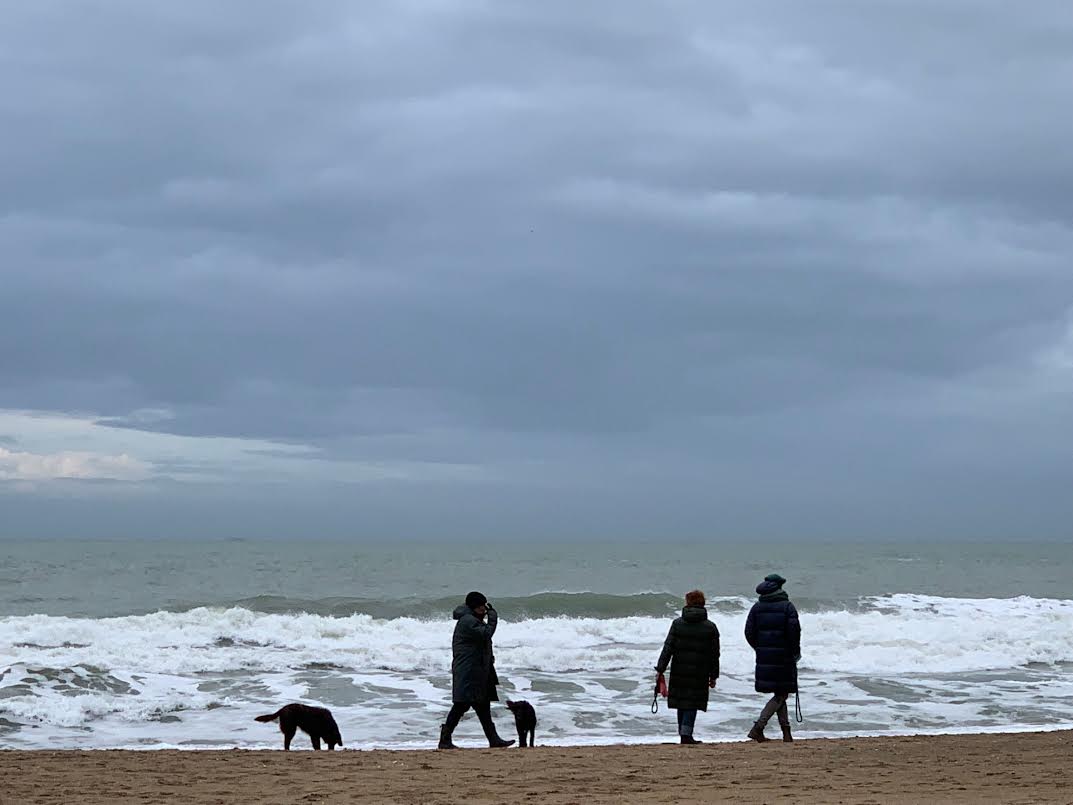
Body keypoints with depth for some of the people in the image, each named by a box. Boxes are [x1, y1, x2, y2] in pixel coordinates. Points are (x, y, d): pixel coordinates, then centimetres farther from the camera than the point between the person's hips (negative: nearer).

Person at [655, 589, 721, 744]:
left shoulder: (677, 624, -1)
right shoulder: (710, 627, -1)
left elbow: (668, 648, -4)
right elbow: (714, 654, 2)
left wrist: (660, 669, -3)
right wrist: (713, 676, 11)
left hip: (679, 671, 2)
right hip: (699, 673, -2)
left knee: (681, 701, 14)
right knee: (692, 702, 2)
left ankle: (683, 732, 22)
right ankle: (686, 734, -8)